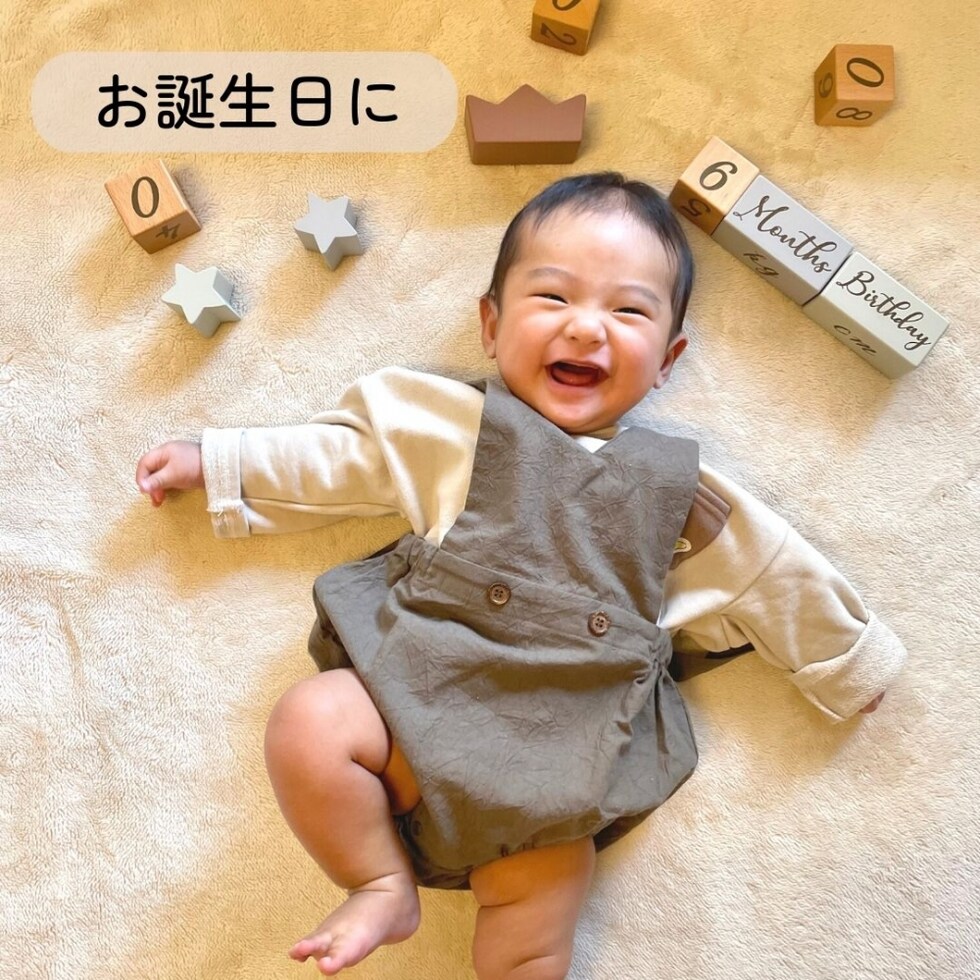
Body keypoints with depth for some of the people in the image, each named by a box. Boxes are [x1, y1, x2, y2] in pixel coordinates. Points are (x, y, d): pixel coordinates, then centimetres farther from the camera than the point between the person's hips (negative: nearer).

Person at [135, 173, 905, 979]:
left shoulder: (675, 488, 8)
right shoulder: (449, 426, 5)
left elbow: (768, 574, 19)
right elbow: (335, 457, 13)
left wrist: (852, 659, 27)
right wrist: (213, 464, 15)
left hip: (554, 752, 1)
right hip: (417, 690, 0)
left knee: (546, 892, -16)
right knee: (309, 724, -24)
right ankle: (383, 884, 1)